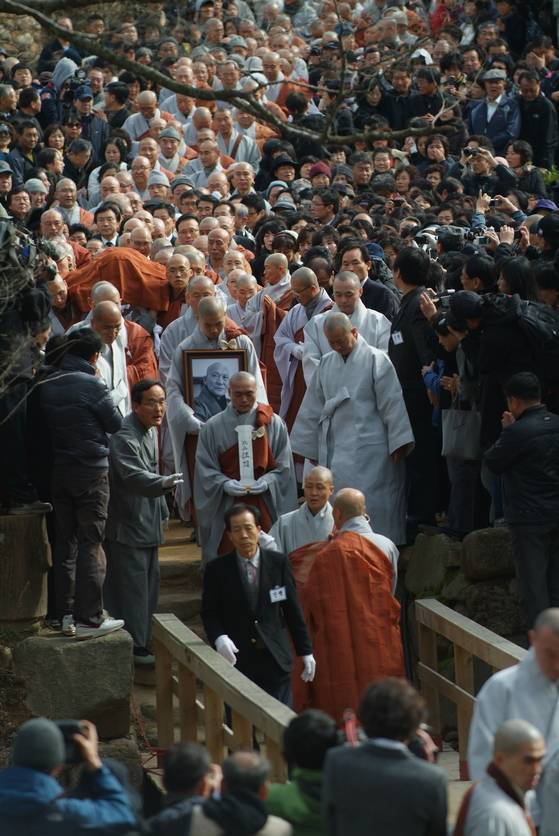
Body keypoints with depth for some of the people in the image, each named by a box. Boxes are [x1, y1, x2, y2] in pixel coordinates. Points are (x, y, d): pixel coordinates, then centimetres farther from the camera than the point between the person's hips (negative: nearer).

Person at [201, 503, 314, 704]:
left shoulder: (279, 563, 1)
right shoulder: (217, 569, -2)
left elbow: (293, 610, 5)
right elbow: (209, 613, 3)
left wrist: (306, 651, 6)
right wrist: (219, 638, -17)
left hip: (275, 659, 1)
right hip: (236, 659, -1)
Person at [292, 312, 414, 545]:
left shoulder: (376, 360, -4)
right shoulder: (326, 363, 12)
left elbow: (392, 404, -7)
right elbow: (313, 408, 17)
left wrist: (398, 442, -11)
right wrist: (308, 447, 17)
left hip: (368, 449, -5)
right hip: (334, 451, 5)